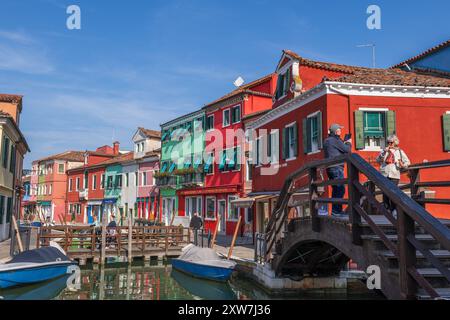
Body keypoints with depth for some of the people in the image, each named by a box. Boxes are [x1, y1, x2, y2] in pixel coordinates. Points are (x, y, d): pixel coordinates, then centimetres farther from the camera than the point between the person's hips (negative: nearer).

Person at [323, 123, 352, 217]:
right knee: (340, 189, -9)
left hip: (330, 167, 10)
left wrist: (344, 143, 16)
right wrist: (349, 143, 11)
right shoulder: (335, 140, -11)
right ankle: (336, 210, -11)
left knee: (336, 189, 14)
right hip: (336, 167, -10)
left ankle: (336, 210, 18)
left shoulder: (327, 141, 16)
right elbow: (347, 150, -8)